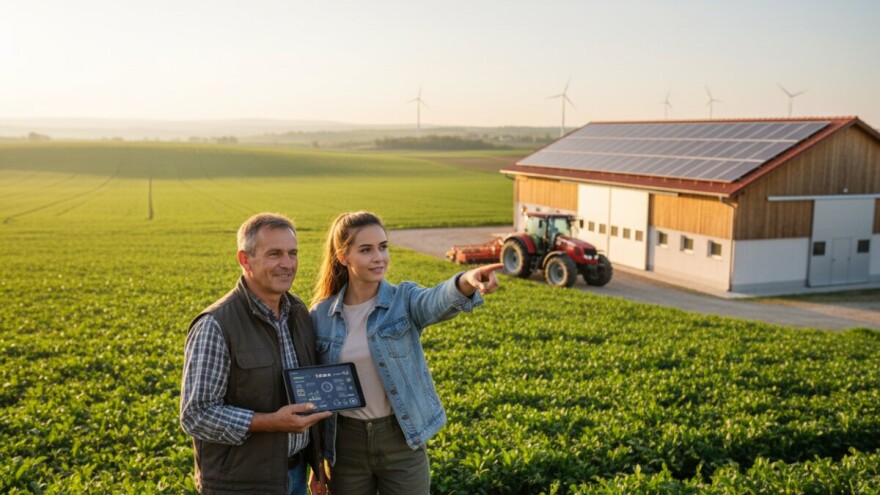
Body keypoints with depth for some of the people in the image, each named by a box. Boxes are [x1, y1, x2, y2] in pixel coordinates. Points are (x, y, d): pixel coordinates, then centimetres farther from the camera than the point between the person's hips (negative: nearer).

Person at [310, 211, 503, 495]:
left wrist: (465, 283, -56)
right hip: (346, 444, 1)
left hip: (402, 440, -1)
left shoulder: (404, 300, -9)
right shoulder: (320, 315, -3)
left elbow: (437, 301, -33)